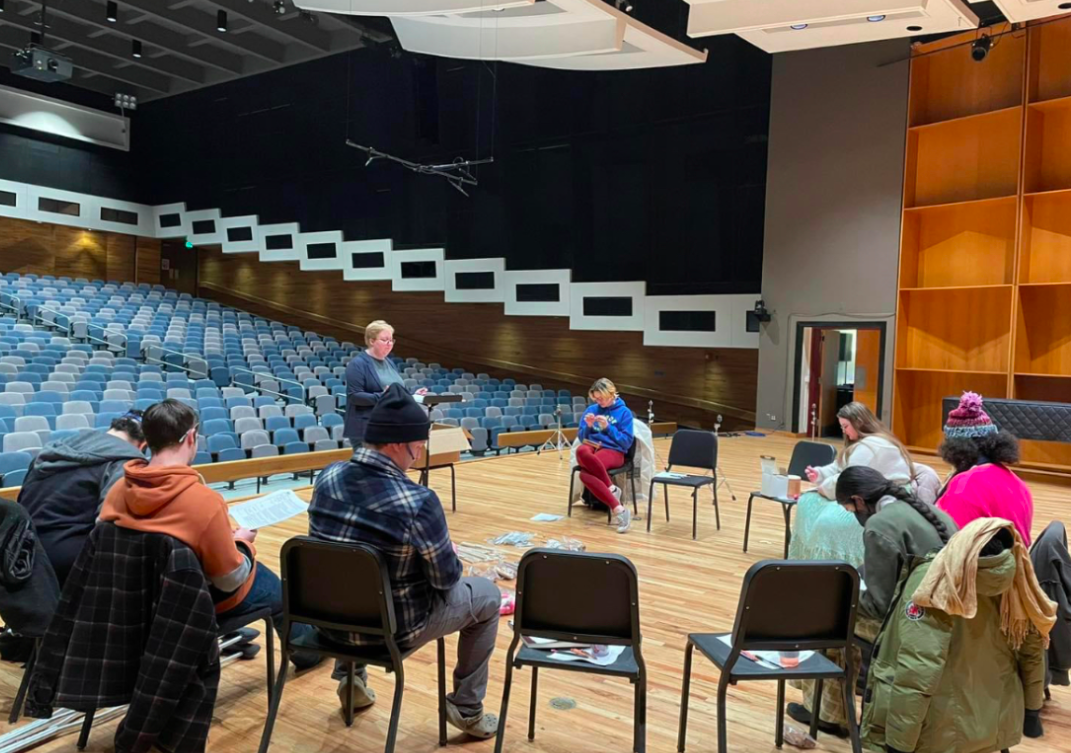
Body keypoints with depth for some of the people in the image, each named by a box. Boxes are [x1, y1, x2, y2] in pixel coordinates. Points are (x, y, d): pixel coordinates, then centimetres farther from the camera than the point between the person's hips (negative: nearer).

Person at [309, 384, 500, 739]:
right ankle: (467, 708, 24)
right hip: (391, 628, -6)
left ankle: (351, 678, 37)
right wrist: (448, 553, 7)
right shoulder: (417, 501, -28)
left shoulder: (327, 477, -9)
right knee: (487, 596, 16)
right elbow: (447, 580, -16)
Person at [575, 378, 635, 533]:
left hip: (613, 451, -4)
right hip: (592, 447, 4)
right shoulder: (591, 410, 15)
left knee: (585, 474, -37)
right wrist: (588, 426, -7)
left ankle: (617, 509, -25)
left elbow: (627, 442, -2)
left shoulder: (624, 412, 3)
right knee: (581, 450, -38)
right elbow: (581, 438, 13)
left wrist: (608, 427, -13)